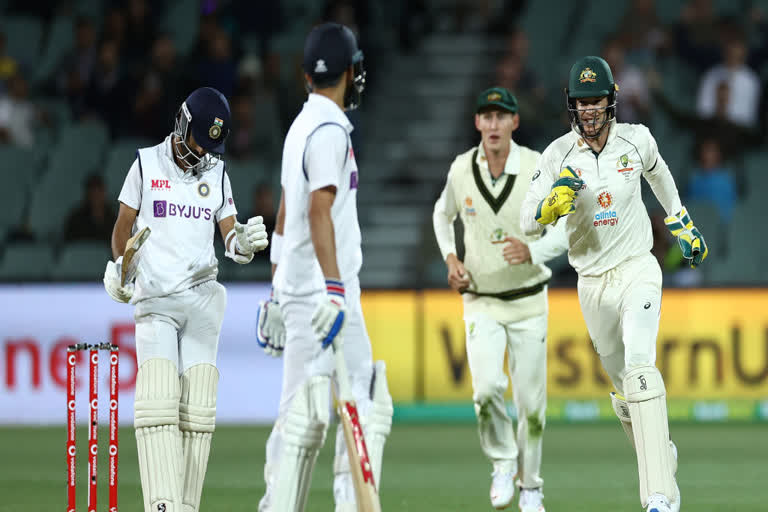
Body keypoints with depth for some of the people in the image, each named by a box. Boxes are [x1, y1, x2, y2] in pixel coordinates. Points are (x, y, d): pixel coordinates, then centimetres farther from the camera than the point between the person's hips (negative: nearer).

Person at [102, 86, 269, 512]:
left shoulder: (217, 174, 11)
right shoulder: (147, 165, 5)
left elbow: (230, 241, 8)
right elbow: (123, 226, 10)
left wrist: (244, 243, -15)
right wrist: (117, 268, -7)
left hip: (202, 298, 3)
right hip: (153, 301, -3)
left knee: (197, 409, -4)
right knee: (158, 403, -16)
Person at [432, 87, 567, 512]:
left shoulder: (538, 168, -10)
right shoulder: (461, 169, -3)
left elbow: (567, 228, -5)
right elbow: (443, 214, 17)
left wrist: (533, 251, -23)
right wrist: (450, 258, 2)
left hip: (529, 301, 0)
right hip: (481, 302, 0)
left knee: (531, 402, 3)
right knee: (487, 388, -21)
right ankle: (502, 463, 5)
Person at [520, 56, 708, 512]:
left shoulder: (637, 140, -5)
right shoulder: (558, 155, -7)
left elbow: (659, 174, 19)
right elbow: (529, 223, -9)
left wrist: (683, 225, 28)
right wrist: (554, 202, -30)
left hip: (638, 270, -2)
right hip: (592, 282, 3)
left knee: (640, 368, -23)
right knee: (624, 388, 11)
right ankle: (664, 455, 38)